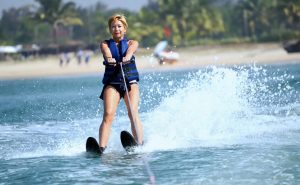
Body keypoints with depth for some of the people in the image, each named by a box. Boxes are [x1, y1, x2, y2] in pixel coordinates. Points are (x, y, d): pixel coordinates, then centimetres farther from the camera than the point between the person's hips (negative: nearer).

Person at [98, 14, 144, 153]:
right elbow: (107, 52, -9)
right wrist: (109, 59, -35)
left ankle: (139, 145, -27)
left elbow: (131, 49, -9)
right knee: (108, 114, -19)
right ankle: (101, 147, -28)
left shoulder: (132, 43, 15)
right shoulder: (105, 44, 15)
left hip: (130, 81, 0)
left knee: (133, 113, -19)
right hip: (111, 82, 0)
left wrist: (127, 57, -34)